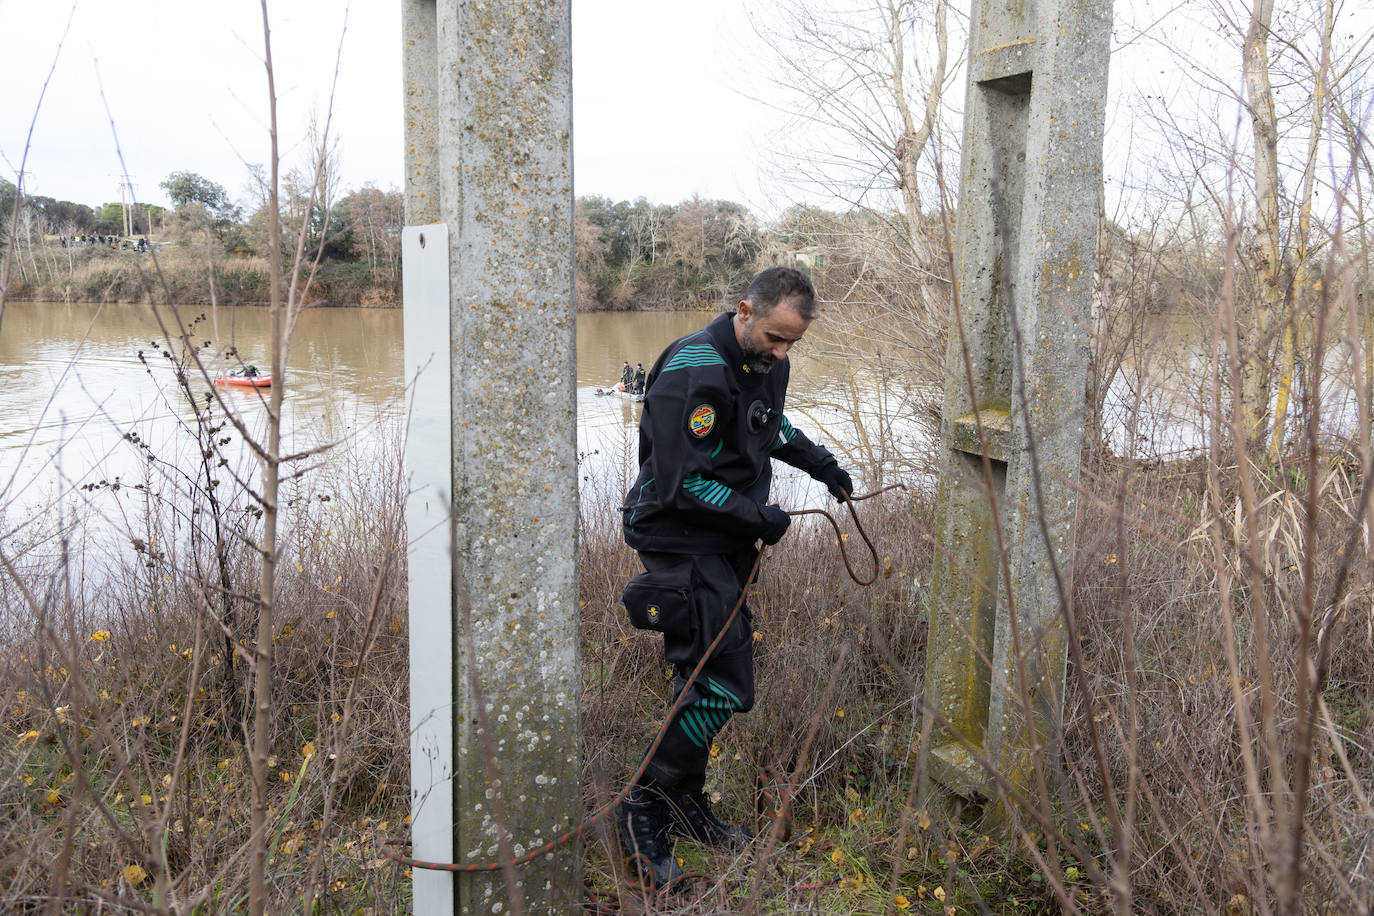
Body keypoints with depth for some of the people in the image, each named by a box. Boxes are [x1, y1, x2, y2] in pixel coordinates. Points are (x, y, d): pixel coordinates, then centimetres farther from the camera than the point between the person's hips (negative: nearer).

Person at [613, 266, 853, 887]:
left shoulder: (768, 363, 6)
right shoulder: (693, 372, -23)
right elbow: (681, 482, -24)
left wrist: (821, 464, 14)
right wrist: (758, 518, -18)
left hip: (728, 541, 9)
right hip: (681, 538, -9)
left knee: (709, 679, 15)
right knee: (724, 686, -12)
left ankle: (684, 804, 31)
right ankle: (645, 808, 4)